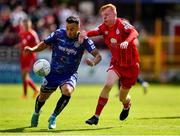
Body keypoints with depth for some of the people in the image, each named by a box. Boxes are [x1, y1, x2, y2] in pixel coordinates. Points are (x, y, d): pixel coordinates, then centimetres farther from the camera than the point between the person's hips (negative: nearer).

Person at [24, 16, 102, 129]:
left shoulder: (83, 40, -16)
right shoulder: (59, 34, -13)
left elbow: (98, 55, -20)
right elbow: (44, 44, 1)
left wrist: (93, 62, -43)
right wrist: (33, 49, -17)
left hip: (70, 74, -2)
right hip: (53, 72, 2)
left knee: (67, 91, -32)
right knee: (42, 97, 13)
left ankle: (53, 117, -10)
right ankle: (36, 113, 50)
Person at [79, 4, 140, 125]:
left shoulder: (122, 24, -18)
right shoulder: (104, 27, -3)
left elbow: (134, 33, -36)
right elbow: (96, 32, -21)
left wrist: (126, 42, -57)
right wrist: (85, 33, -44)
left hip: (131, 65, -3)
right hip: (116, 63, 3)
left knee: (123, 98, 8)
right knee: (108, 84, -24)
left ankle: (127, 105, 47)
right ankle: (96, 116, -18)